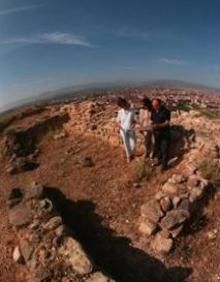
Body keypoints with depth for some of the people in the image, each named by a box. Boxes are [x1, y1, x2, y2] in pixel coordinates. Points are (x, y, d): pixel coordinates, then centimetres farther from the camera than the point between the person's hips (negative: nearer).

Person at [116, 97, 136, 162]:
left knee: (133, 145, 2)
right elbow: (118, 121, 2)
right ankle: (129, 156, 37)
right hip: (123, 131, 1)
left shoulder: (132, 111, -11)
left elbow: (134, 120, -3)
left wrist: (133, 125, -23)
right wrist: (118, 127, -17)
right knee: (126, 145, 12)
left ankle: (132, 153, 36)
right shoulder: (120, 112, -8)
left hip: (131, 130, -1)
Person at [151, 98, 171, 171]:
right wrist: (153, 126, 3)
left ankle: (164, 164, 13)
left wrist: (159, 125, -32)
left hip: (165, 133, -6)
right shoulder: (153, 111, 1)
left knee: (164, 149, 0)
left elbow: (167, 123, -19)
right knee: (157, 147, 16)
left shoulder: (165, 111, -16)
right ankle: (159, 160, 36)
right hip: (156, 133, 6)